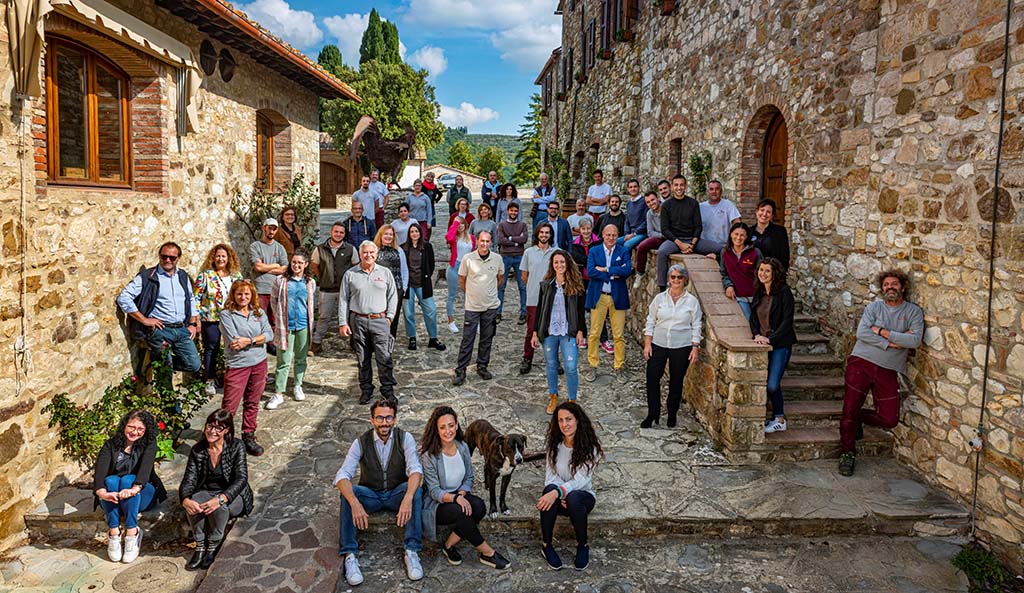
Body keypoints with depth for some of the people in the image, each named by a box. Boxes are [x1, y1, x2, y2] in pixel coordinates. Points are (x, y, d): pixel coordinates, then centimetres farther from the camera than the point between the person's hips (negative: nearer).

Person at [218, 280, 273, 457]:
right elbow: (233, 342, -16)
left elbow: (269, 334, -3)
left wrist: (249, 340, -17)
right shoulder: (227, 315, -7)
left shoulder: (259, 313, 7)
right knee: (229, 406, -4)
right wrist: (258, 339, -9)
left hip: (259, 363, 4)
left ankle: (248, 437, 26)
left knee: (252, 403, 14)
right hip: (237, 364, -4)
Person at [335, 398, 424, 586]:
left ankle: (412, 551, -25)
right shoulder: (361, 442, -12)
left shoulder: (405, 438, -12)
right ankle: (349, 555, -24)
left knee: (416, 490, -32)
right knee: (347, 493, -30)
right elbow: (342, 476, -22)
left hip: (397, 494, 0)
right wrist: (355, 504, -42)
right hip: (370, 495, 0)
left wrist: (407, 498, -46)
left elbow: (415, 470, -25)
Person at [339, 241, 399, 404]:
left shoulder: (385, 272, 7)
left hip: (380, 320, 0)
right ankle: (366, 389, 19)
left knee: (384, 357, -4)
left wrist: (389, 316, 3)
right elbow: (343, 300, 6)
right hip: (358, 321, 1)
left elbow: (392, 296, 11)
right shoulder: (350, 274, 5)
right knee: (363, 359, 7)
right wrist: (343, 323, 0)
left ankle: (387, 388, 8)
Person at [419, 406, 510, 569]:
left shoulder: (463, 447, -2)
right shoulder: (429, 456, -17)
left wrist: (462, 494, -16)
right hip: (435, 504, -5)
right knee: (460, 512, -35)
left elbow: (469, 478, 5)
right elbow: (434, 491, -17)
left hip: (459, 496, 5)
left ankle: (449, 544, -11)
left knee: (479, 506, -27)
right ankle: (487, 553, -18)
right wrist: (455, 498, -34)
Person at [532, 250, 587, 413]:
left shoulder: (576, 285, -1)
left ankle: (572, 400, 9)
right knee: (550, 365, 12)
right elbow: (539, 309, 8)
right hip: (549, 332, 2)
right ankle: (553, 396, 29)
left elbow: (581, 310, 2)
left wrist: (580, 331, -4)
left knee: (571, 367, -6)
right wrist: (535, 332, 5)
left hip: (568, 333, -2)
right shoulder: (546, 285, 4)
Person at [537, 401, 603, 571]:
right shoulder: (554, 445, -1)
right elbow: (550, 476, -5)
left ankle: (583, 546, -12)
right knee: (550, 489, -34)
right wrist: (559, 495, -25)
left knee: (573, 497, -38)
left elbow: (580, 480, -23)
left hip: (583, 496, -2)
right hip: (561, 497, 2)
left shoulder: (589, 447, -12)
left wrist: (558, 492, -39)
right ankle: (546, 544, -18)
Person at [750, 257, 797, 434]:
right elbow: (753, 316, 13)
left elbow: (787, 320, -13)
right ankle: (779, 419, 17)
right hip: (763, 343, 6)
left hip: (780, 344, -6)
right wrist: (757, 335, -4)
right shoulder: (759, 292, 11)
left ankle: (779, 419, 10)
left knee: (772, 384, -11)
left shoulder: (784, 292, -9)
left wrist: (770, 339, -17)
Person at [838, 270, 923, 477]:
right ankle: (847, 453, 12)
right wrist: (893, 343, -14)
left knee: (889, 419, -3)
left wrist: (883, 332, -12)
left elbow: (915, 340, -11)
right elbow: (862, 333, -11)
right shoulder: (874, 307, 5)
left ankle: (858, 418, 28)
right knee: (850, 409, -4)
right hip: (862, 361, -1)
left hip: (888, 370, 1)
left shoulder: (914, 312, 5)